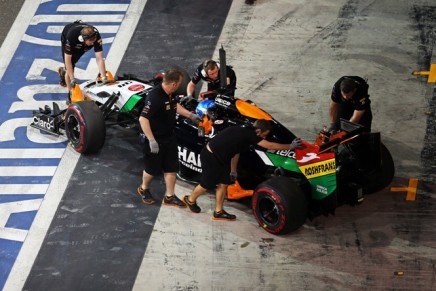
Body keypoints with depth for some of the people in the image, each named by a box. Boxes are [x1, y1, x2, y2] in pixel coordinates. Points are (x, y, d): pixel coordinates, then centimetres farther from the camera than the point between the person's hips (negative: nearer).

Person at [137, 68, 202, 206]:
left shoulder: (170, 94, -3)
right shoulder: (154, 97, -30)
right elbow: (143, 119, -31)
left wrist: (190, 115, 20)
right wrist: (151, 140, -31)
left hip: (170, 138, 8)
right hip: (156, 140, -8)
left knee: (171, 167, 12)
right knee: (152, 168, 12)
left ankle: (169, 196, 23)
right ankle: (144, 189, 38)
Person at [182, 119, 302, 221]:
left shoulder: (243, 132, 6)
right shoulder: (249, 134, -21)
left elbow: (235, 151, 17)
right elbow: (270, 146, -19)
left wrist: (233, 171, 27)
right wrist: (291, 146, -9)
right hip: (210, 158, -9)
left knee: (223, 183, 9)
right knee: (207, 184, 7)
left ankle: (218, 212, 16)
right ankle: (190, 200, 32)